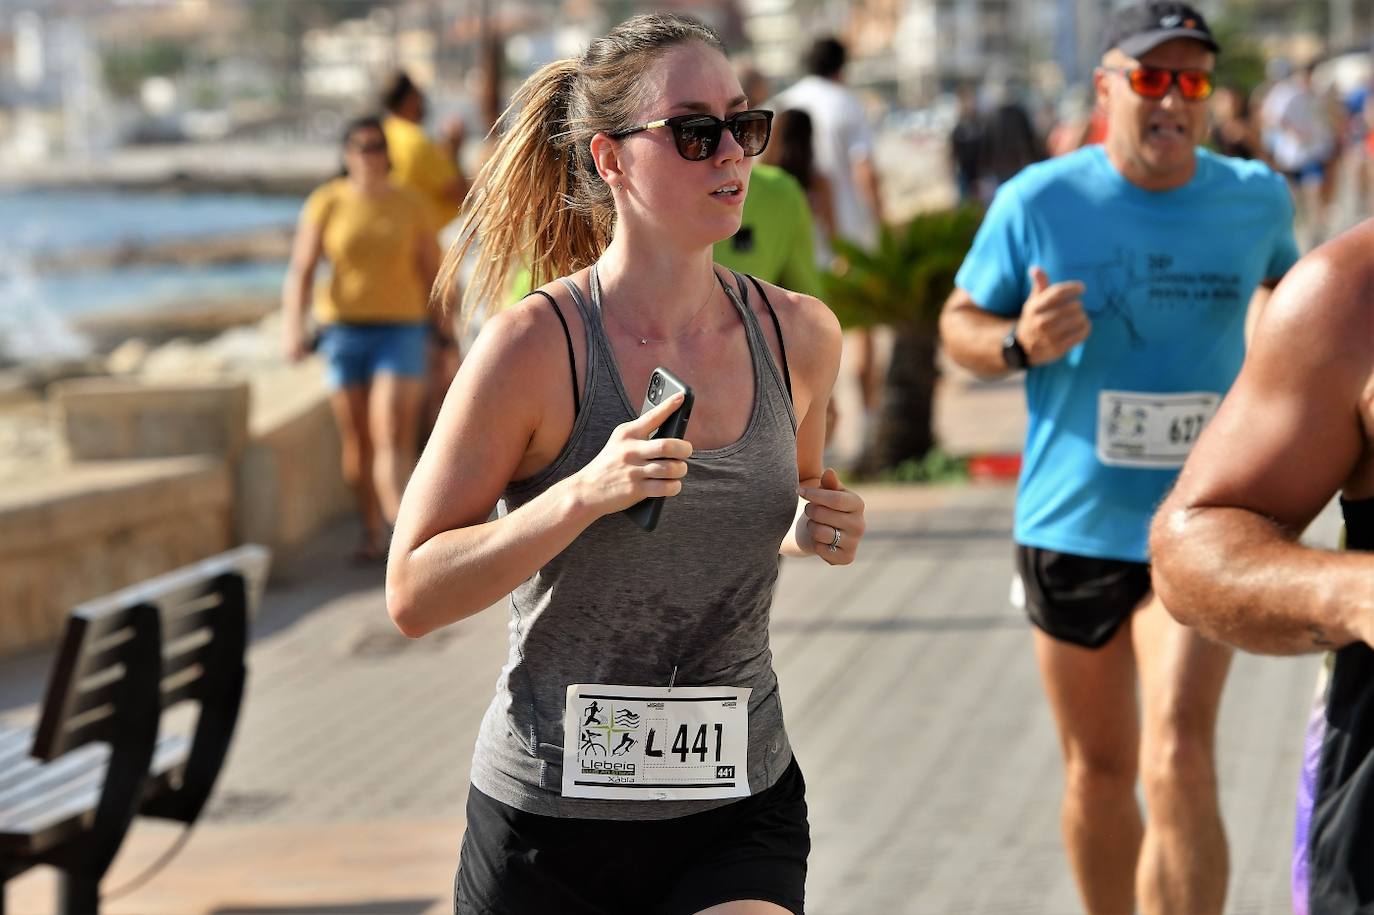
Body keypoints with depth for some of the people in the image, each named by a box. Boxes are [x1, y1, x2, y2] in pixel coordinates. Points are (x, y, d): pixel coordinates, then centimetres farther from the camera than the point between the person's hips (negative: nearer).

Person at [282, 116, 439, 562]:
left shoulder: (409, 204, 4)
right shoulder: (327, 203, 2)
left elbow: (432, 271, 8)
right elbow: (300, 270, -2)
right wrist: (294, 328, -15)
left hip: (400, 328, -1)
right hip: (344, 328, 1)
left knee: (392, 436, -14)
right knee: (356, 440, 6)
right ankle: (372, 532, 20)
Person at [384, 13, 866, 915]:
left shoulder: (800, 335, 0)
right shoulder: (536, 344, -14)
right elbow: (412, 594, -12)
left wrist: (817, 529, -1)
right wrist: (583, 494, -24)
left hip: (741, 813, 2)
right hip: (549, 822, -2)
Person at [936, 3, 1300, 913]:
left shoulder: (1257, 197, -1)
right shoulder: (1038, 201, -7)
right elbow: (960, 321, 3)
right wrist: (1019, 342, -18)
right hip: (1071, 524, 1)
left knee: (1179, 764, -17)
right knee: (1098, 767, 14)